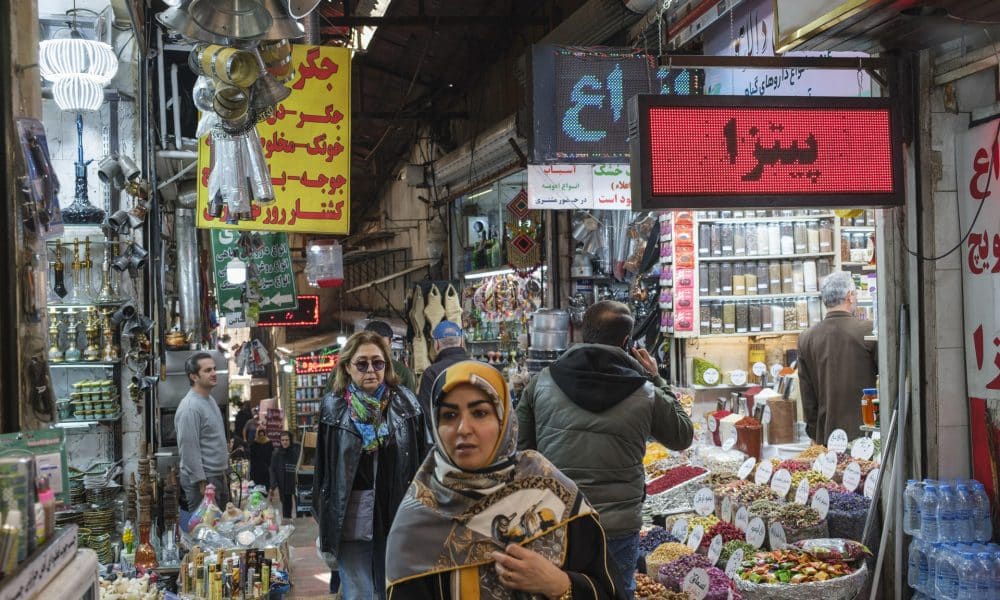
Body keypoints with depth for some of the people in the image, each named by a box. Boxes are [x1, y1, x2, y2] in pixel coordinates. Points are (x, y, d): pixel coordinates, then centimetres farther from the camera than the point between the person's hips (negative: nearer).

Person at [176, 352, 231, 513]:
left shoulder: (210, 400, 12)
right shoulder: (190, 407, -19)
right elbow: (189, 449, -21)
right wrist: (201, 484, -21)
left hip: (218, 477, 10)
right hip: (202, 480, -10)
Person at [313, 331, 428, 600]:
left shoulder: (405, 402, 0)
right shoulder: (333, 406, -1)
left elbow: (422, 459, 3)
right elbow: (322, 468, 3)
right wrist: (324, 521, 3)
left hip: (398, 513, 1)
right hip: (351, 517, -1)